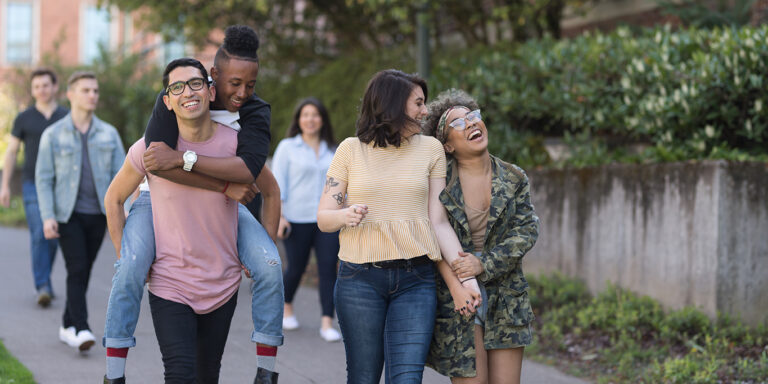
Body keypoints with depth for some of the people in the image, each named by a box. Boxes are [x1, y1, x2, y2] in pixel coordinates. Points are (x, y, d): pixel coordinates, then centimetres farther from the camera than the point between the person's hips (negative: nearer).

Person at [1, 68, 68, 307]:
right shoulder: (24, 119, 3)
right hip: (33, 186, -2)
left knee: (53, 237, 6)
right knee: (39, 236, -13)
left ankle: (42, 281, 24)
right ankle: (43, 288, -15)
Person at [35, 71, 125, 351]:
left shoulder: (109, 134, 5)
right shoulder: (53, 135, -1)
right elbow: (43, 178, -2)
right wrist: (47, 217, -13)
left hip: (98, 215, 3)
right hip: (68, 214, -3)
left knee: (84, 272, 8)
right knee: (76, 269, -13)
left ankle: (68, 326, 22)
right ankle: (81, 330, -17)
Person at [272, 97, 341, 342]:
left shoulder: (333, 151, 12)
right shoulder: (287, 147, 3)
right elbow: (277, 183, -2)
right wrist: (278, 215, -11)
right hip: (297, 219, -2)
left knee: (328, 269, -7)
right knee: (296, 268, 5)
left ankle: (327, 324, -6)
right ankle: (286, 307, 34)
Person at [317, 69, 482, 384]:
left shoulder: (430, 149, 10)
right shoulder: (351, 149, 6)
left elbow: (439, 221, 6)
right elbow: (323, 218, 6)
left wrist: (463, 277, -5)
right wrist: (346, 216, -18)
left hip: (415, 280, 1)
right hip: (360, 278, -1)